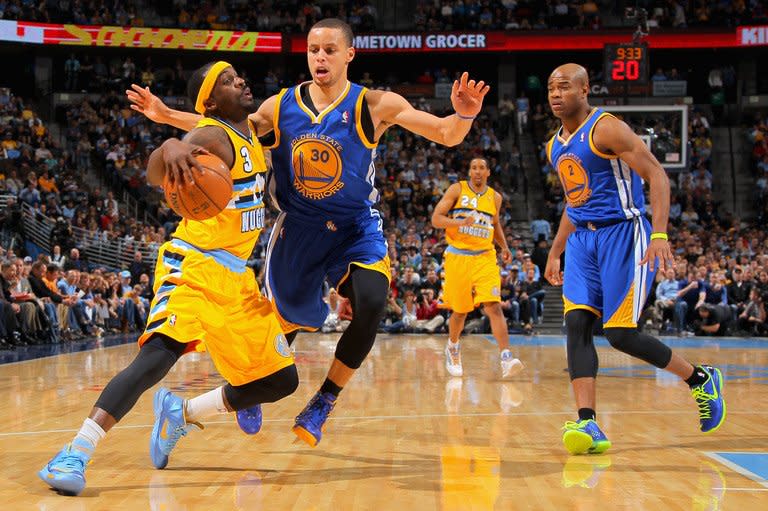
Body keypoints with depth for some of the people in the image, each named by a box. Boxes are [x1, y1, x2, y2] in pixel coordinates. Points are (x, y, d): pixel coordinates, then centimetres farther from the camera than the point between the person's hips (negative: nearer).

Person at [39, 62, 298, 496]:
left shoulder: (250, 133, 12)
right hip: (193, 266, -8)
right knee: (160, 354, -31)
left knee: (281, 381, 8)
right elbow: (156, 176, -35)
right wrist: (170, 148, -57)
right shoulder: (211, 135, -14)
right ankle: (76, 453, -30)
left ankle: (180, 413, 25)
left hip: (236, 276, 8)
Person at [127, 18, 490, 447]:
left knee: (371, 305, -27)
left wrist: (464, 115, -41)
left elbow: (447, 135, -18)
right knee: (290, 320, 12)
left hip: (356, 229, -2)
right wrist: (166, 115, -1)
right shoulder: (282, 106, -4)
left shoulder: (374, 105, -13)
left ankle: (325, 402, -9)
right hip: (298, 229, 2)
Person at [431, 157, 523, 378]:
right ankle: (452, 347, 39)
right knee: (460, 311, 9)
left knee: (494, 306, -16)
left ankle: (506, 359, -25)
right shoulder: (457, 190, 0)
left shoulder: (495, 197, 10)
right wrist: (461, 222, -22)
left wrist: (504, 247, 10)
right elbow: (436, 219, -5)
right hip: (458, 257, -1)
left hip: (485, 258, 1)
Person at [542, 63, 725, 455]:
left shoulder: (607, 129, -12)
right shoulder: (555, 146, 14)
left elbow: (657, 176, -17)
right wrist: (555, 252, 25)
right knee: (577, 325, -11)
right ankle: (588, 426, -15)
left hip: (622, 234, -7)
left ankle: (701, 379, 14)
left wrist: (659, 235, -27)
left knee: (620, 334, -9)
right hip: (582, 239, 7)